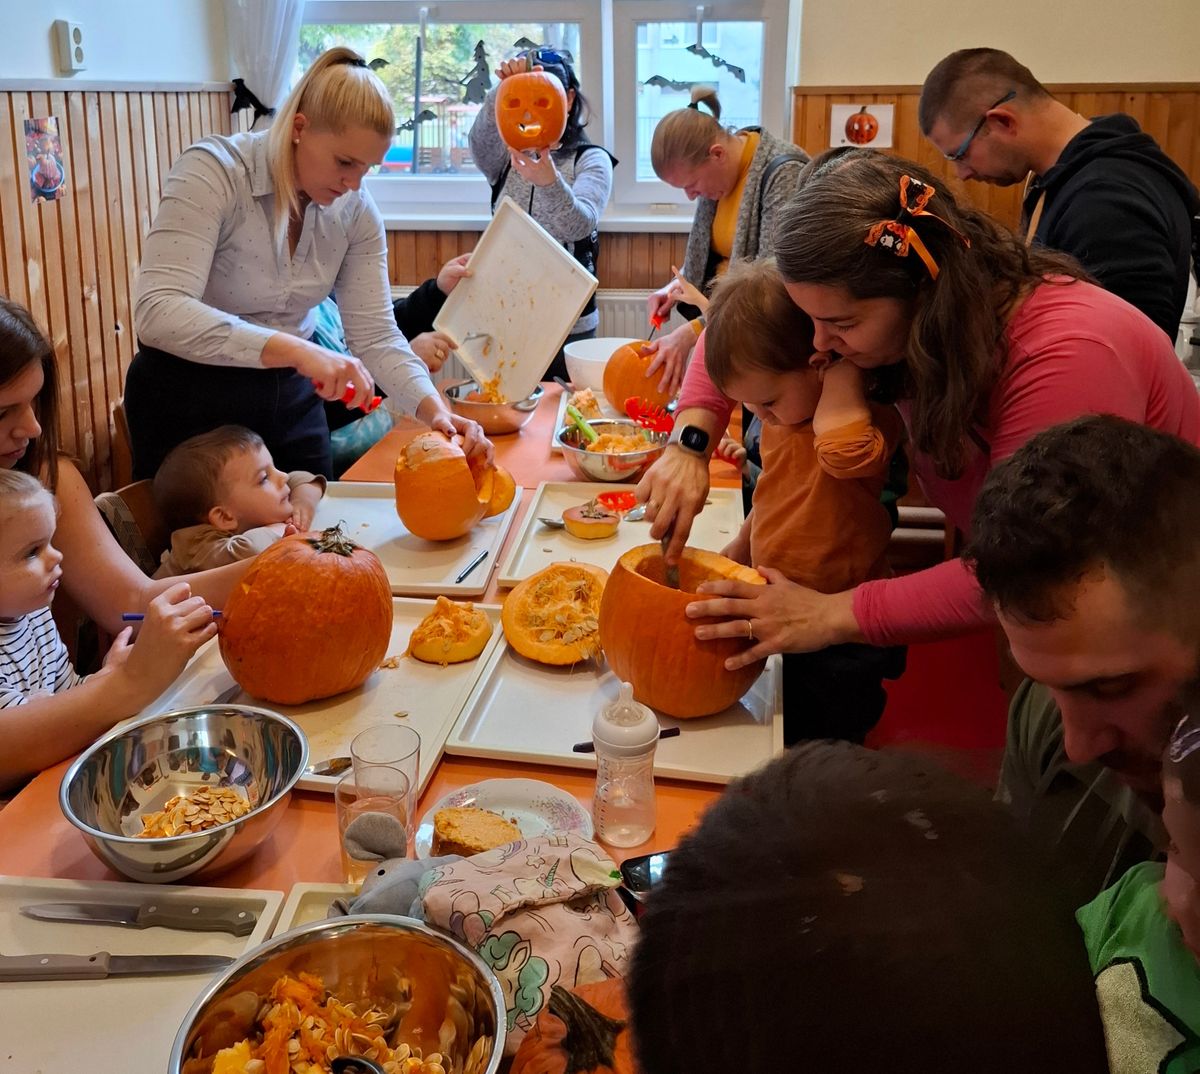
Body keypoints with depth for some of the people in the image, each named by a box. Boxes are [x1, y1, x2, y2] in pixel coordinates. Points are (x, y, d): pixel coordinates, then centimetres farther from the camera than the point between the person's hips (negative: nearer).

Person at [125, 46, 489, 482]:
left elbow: (376, 335, -7)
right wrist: (295, 349, -43)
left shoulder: (356, 210, -6)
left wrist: (434, 409, -25)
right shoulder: (211, 172, -21)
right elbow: (158, 312, -33)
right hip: (191, 399, -5)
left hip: (291, 396, 5)